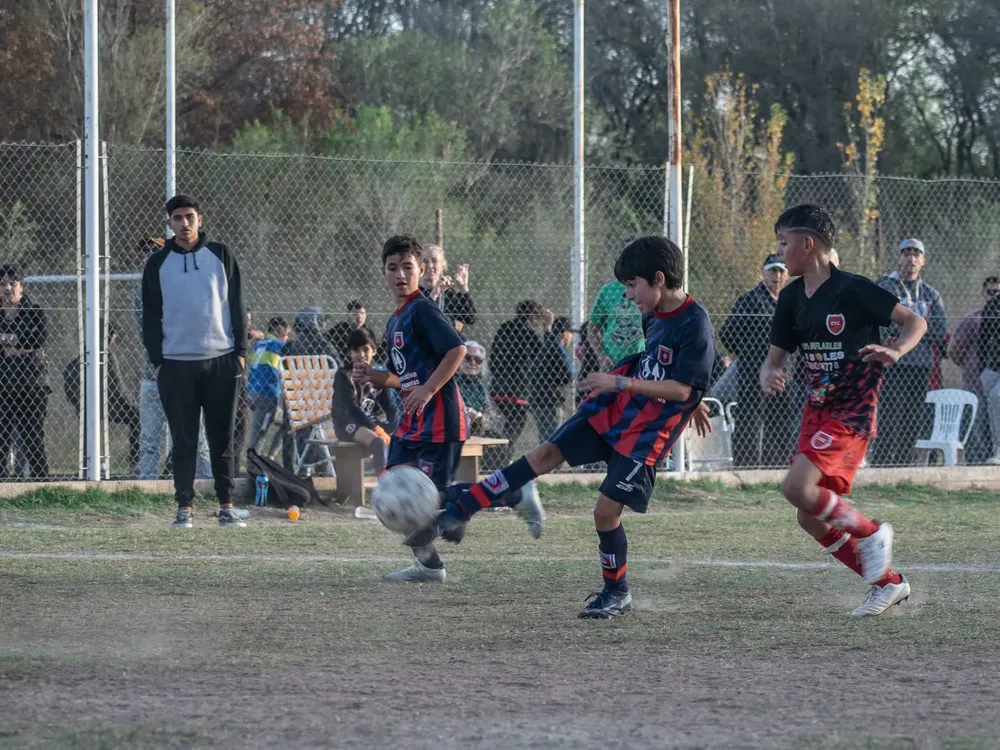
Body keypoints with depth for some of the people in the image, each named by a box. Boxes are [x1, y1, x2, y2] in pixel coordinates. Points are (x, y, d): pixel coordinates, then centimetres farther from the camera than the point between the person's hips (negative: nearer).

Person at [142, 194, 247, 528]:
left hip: (221, 361, 0)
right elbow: (151, 316, 5)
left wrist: (240, 351, 0)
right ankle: (184, 507, 3)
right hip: (177, 363, 0)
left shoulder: (220, 256, 5)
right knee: (183, 440, 1)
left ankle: (226, 506, 6)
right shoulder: (158, 264, 5)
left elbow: (237, 306, 6)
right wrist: (157, 360, -2)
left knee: (222, 438, 3)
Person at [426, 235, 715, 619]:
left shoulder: (695, 324, -21)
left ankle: (617, 592, 13)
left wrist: (620, 382, -25)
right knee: (549, 452, 2)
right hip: (615, 405, 8)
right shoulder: (655, 316, 5)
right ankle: (461, 508, 1)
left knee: (607, 509, -9)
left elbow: (681, 389, -24)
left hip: (648, 430, -8)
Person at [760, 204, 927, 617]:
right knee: (812, 519, 6)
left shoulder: (852, 289, -15)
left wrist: (895, 352, -31)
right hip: (817, 410, 8)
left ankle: (869, 532, -3)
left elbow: (915, 321, -11)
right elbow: (775, 357, 11)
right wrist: (769, 376, -13)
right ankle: (887, 582, 18)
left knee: (797, 487, -25)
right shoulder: (792, 297, 6)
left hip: (851, 412, -8)